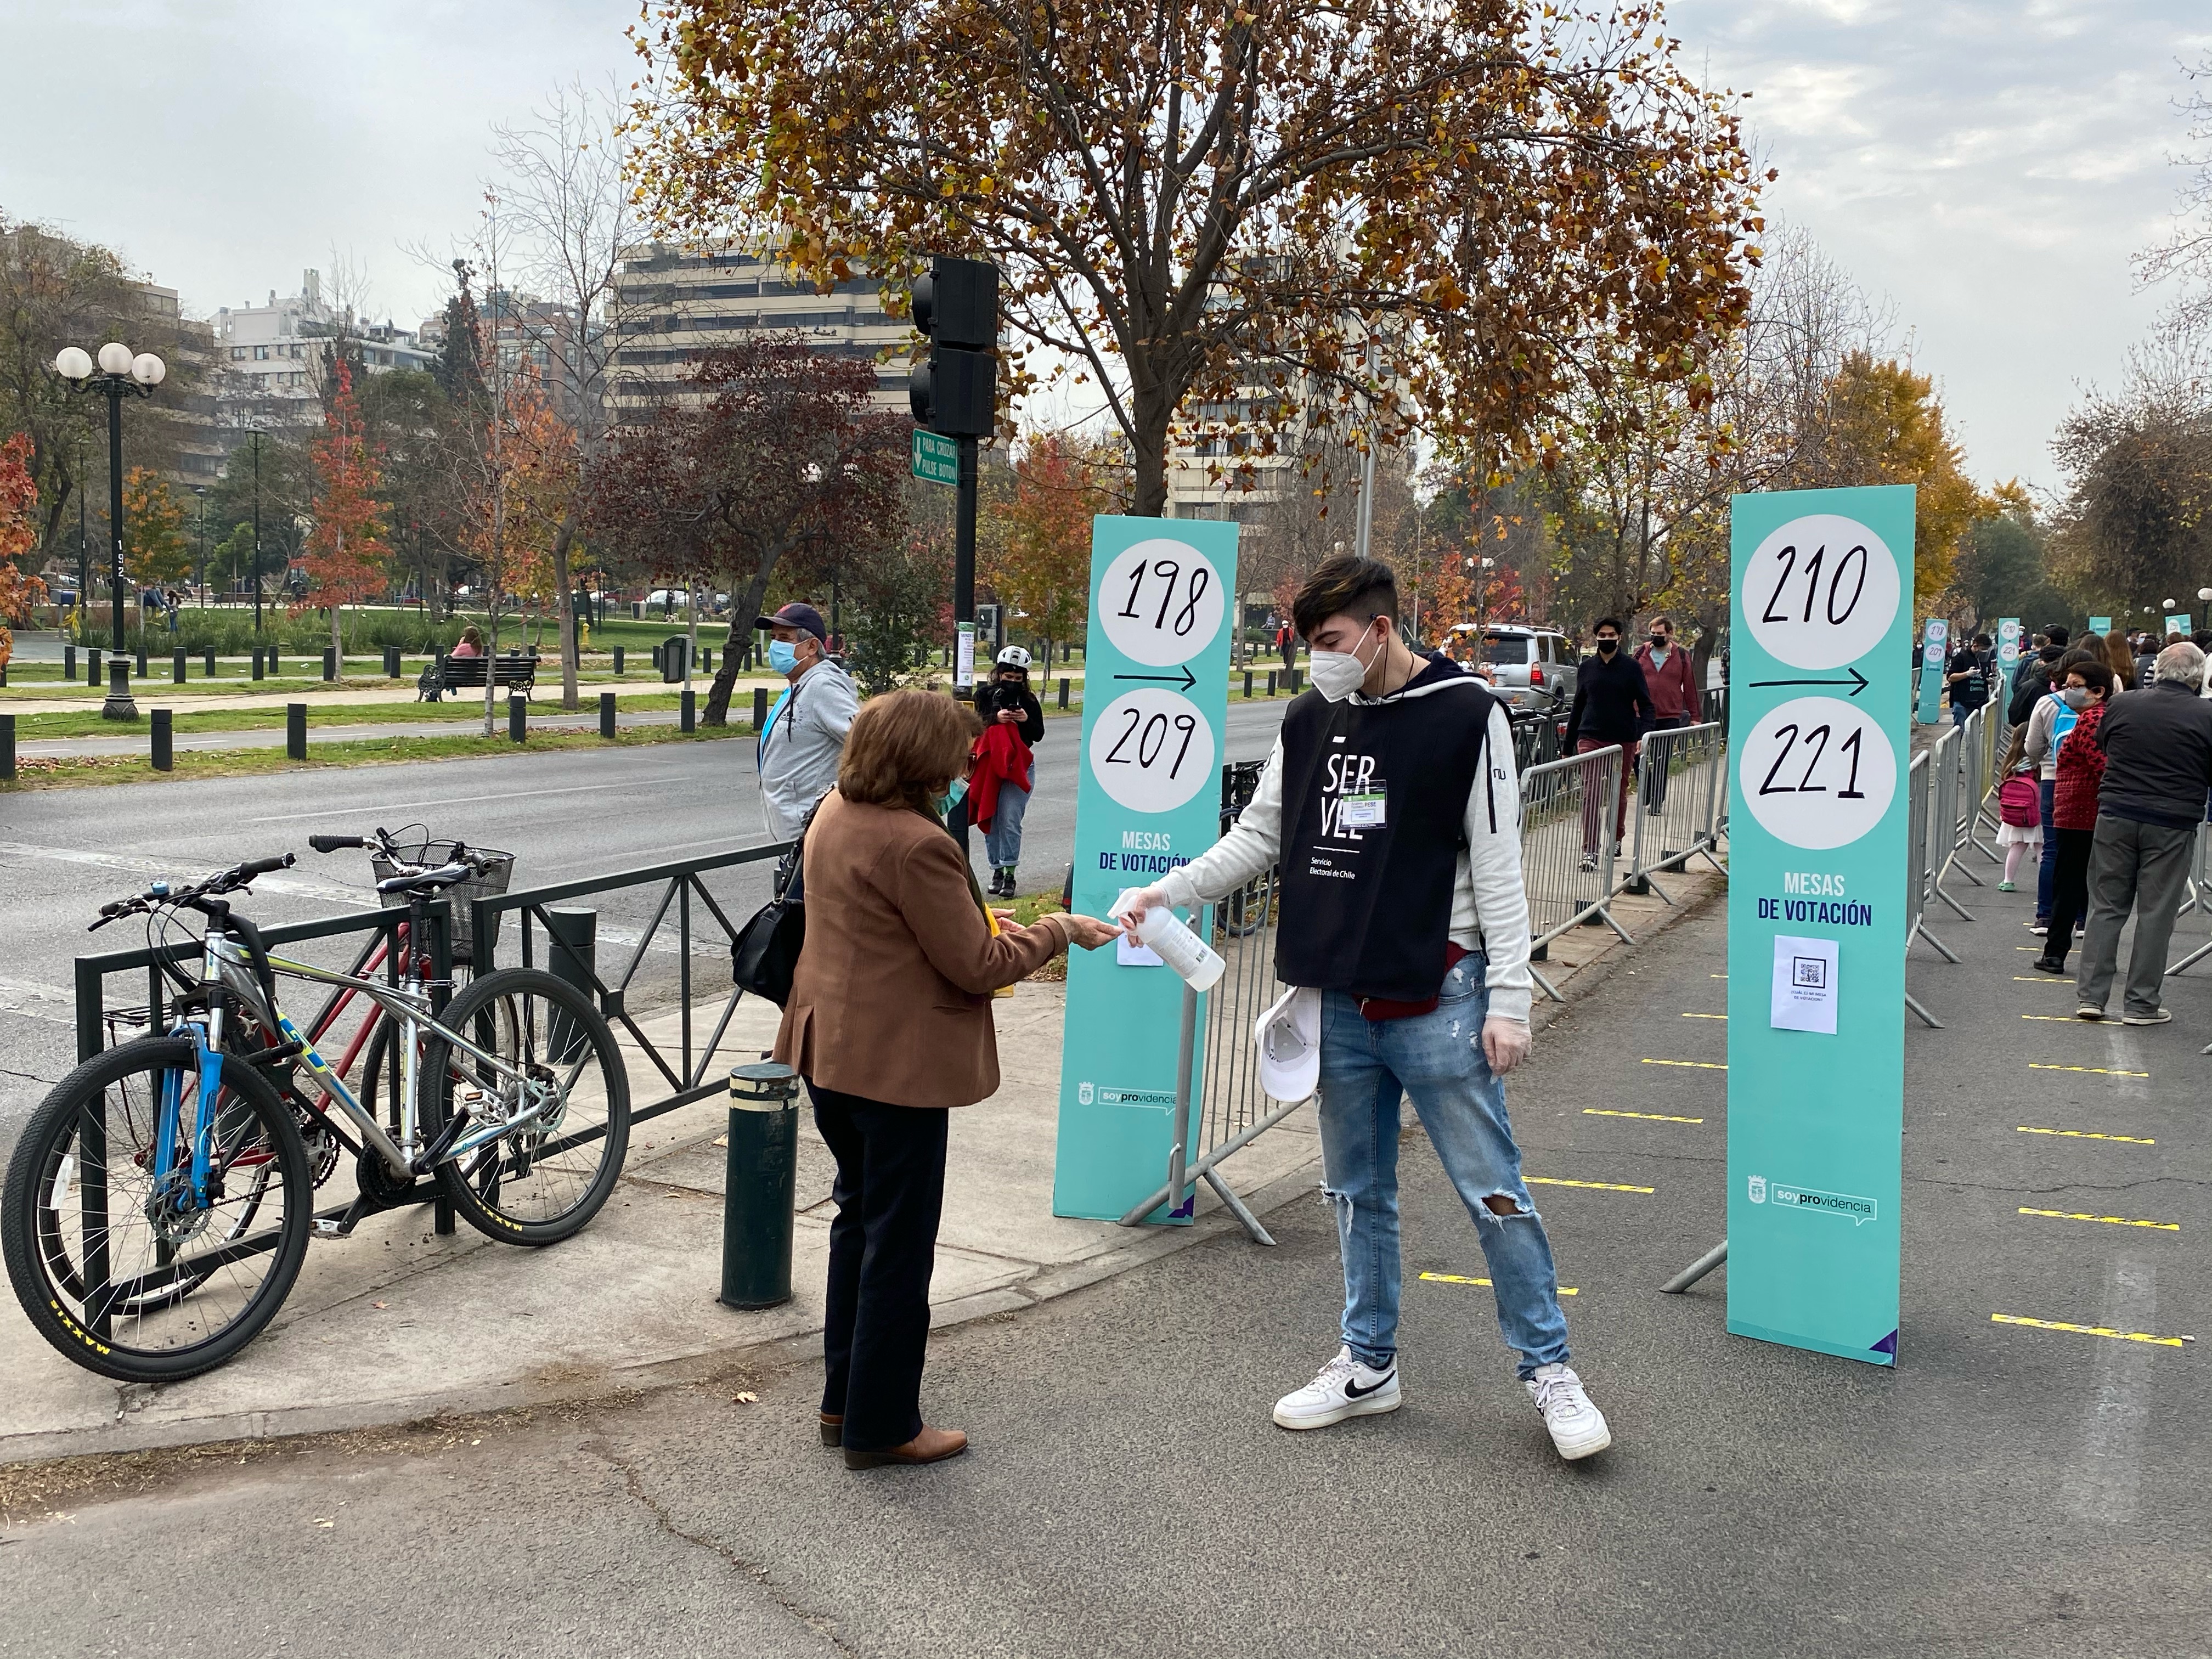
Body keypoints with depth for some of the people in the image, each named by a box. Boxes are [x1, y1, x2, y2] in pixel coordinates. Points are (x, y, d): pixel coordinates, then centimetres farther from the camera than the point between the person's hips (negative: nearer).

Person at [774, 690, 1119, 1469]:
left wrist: (973, 918, 13)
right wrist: (1058, 931, -6)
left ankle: (844, 1400, 33)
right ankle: (882, 1426, 16)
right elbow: (976, 967, -19)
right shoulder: (916, 845, -24)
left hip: (830, 1048, 10)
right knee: (898, 1244, 4)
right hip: (897, 1063, -10)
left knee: (859, 1217, 22)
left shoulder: (834, 813, 5)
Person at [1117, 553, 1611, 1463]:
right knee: (1358, 1193, 15)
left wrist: (1509, 998, -11)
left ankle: (1548, 1369, 18)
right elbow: (1259, 835, 12)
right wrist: (1168, 892, 0)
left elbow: (1497, 869, -8)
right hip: (1338, 1003, 5)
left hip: (1437, 1002, -5)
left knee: (1493, 1190, 2)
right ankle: (1368, 1365, 30)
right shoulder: (1309, 720, 7)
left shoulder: (1466, 715, -8)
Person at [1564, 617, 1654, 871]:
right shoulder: (1587, 667, 8)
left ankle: (1616, 840, 32)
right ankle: (1590, 851, -13)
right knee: (1591, 794, -10)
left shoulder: (1631, 667, 1)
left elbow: (1646, 705, 2)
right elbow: (1578, 706, 15)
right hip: (1591, 738, 1)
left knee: (1619, 794, 12)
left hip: (1624, 740, -1)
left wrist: (1643, 734, -15)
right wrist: (1569, 745, 14)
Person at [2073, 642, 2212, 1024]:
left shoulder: (2123, 705, 2)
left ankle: (2091, 995, 9)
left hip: (2116, 817, 3)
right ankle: (2141, 1004, 8)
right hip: (2172, 826, -2)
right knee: (2156, 913, 5)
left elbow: (2100, 748, 16)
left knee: (2106, 907, 10)